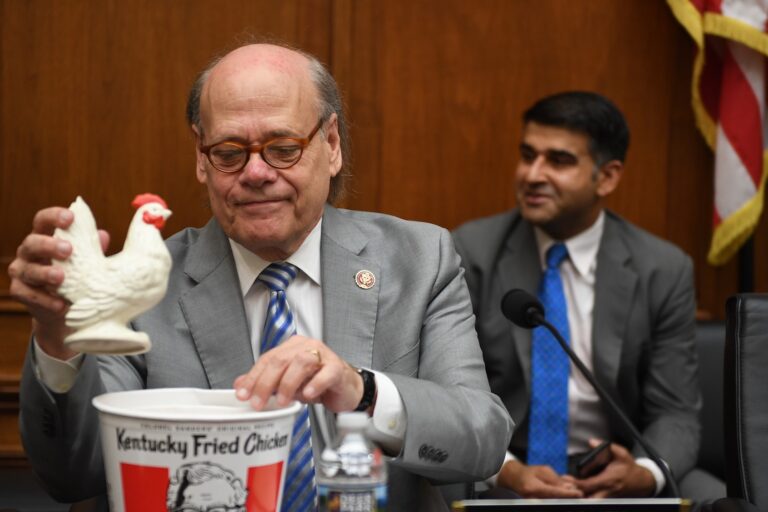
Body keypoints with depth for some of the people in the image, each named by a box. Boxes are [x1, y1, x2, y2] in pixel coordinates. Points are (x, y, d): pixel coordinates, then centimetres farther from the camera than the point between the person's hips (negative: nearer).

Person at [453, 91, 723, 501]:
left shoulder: (663, 271, -2)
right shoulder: (471, 253, -4)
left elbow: (675, 413, -1)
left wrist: (644, 476, -23)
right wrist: (508, 472, -24)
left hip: (613, 477, 1)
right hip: (495, 474, -1)